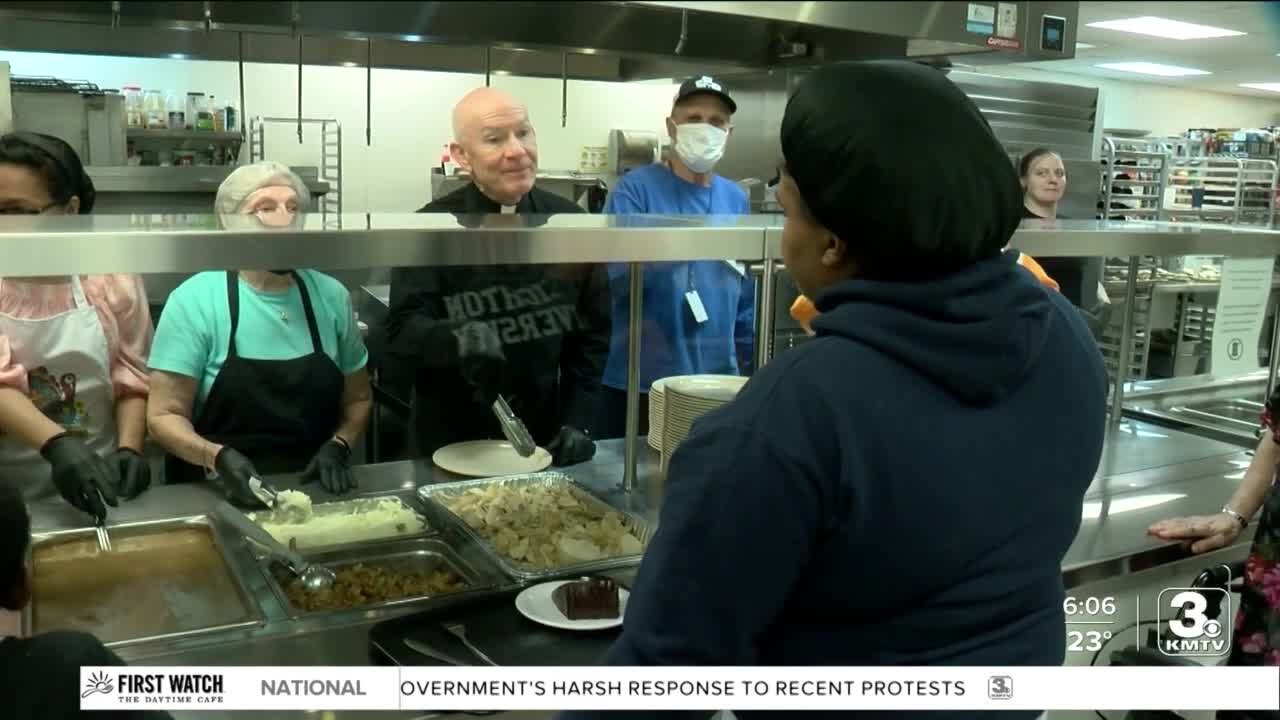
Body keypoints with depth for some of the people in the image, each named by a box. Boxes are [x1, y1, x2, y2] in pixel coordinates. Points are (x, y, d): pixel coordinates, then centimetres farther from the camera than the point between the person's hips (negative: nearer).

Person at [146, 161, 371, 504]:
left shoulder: (331, 296, 4)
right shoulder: (194, 300, -5)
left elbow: (358, 399, 13)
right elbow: (164, 415, -5)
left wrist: (338, 447, -4)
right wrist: (216, 457, -21)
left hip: (312, 489, 2)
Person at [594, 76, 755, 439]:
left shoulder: (736, 200, 9)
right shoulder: (637, 187, -6)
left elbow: (746, 296, 14)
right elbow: (612, 275, -17)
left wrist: (750, 365, 13)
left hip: (716, 383, 5)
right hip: (638, 383, -4)